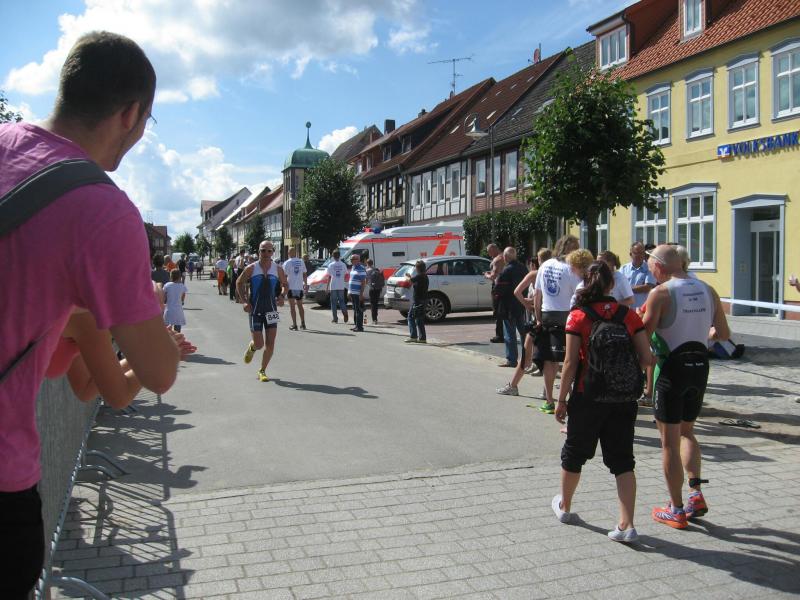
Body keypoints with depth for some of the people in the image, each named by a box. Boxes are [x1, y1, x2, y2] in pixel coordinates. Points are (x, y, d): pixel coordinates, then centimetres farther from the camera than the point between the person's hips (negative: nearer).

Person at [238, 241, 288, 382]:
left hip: (271, 310, 2)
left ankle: (262, 371, 15)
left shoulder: (278, 270, 0)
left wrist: (282, 296, -6)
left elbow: (285, 284, 14)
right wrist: (245, 301, -7)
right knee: (259, 344, -4)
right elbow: (239, 283, 5)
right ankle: (251, 348, 34)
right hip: (255, 310, -2)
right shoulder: (251, 268, -5)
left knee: (270, 344, -2)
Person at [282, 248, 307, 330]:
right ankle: (303, 324, 15)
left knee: (292, 307, 0)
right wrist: (305, 284, 21)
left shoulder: (287, 263, -6)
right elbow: (305, 274, 11)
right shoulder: (301, 262, 6)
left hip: (291, 287, -4)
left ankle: (294, 325, -4)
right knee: (300, 306, 16)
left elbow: (285, 276, -9)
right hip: (300, 287, 4)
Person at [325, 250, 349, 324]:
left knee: (333, 302, 6)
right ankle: (345, 313, -12)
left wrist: (327, 287, -2)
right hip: (341, 286, 2)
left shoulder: (331, 265, -6)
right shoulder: (343, 265, 1)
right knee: (341, 301, 12)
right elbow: (345, 275, 2)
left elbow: (329, 277, -6)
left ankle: (335, 318, 5)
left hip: (333, 287, -2)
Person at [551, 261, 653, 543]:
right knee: (622, 460, 9)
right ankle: (627, 525, 2)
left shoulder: (578, 317, -10)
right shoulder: (628, 315, -1)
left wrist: (561, 400, -4)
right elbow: (646, 358, -3)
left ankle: (564, 506, 37)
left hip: (588, 398, -2)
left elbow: (570, 364, -12)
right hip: (624, 400, 2)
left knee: (574, 453, 18)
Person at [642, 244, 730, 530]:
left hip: (672, 367, -6)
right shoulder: (707, 290, 4)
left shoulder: (660, 293, -13)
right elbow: (724, 334, 9)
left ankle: (677, 510, 11)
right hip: (700, 364, 6)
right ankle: (696, 493, 12)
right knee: (686, 431, 23)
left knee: (670, 441, 5)